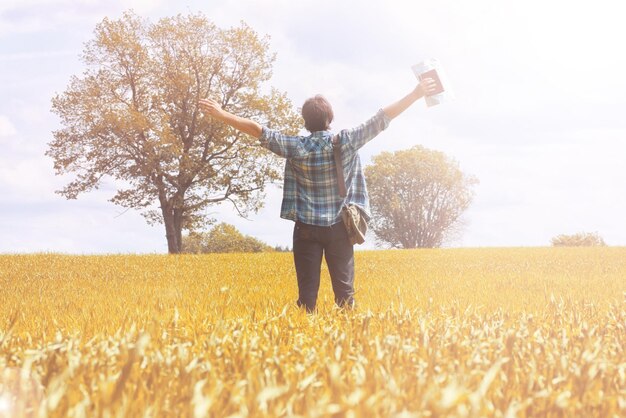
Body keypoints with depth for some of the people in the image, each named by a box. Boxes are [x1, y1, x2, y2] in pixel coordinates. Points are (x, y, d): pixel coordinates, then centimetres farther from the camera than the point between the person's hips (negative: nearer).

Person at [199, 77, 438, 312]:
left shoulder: (296, 147, -7)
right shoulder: (347, 141, -7)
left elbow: (259, 132, -5)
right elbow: (381, 119, -5)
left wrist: (222, 115, 2)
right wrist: (416, 94, -2)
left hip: (306, 228, 0)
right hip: (339, 227, 0)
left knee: (307, 290, 2)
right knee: (344, 287, 4)